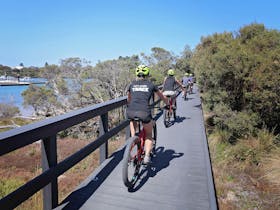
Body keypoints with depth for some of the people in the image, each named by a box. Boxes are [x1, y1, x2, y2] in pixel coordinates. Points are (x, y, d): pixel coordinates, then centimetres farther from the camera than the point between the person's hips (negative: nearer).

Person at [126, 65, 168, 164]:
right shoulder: (151, 85, 16)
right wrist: (168, 105, 48)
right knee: (148, 135, 20)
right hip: (144, 112, -1)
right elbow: (163, 97, 29)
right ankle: (147, 155, 6)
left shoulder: (132, 84, 20)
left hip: (131, 111, 2)